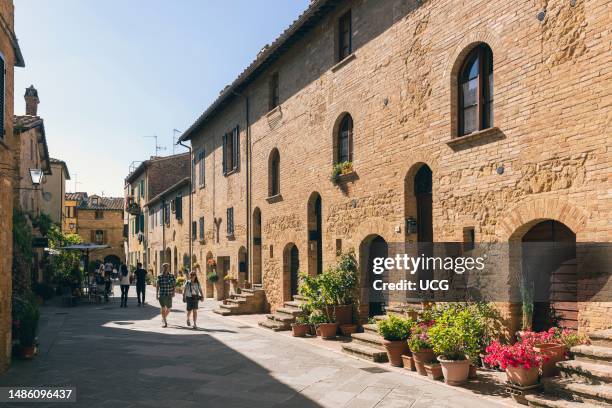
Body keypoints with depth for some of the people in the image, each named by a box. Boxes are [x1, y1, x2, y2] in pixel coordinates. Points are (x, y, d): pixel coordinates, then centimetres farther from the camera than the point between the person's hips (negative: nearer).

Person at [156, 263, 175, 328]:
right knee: (163, 308, -12)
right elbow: (158, 286, 2)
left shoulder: (171, 276, -1)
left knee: (168, 309, 11)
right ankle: (165, 323, -9)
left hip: (169, 295, 1)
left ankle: (164, 317, 41)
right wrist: (156, 294, -2)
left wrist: (173, 292, -14)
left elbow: (174, 285, -1)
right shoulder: (159, 277, -1)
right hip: (161, 295, -1)